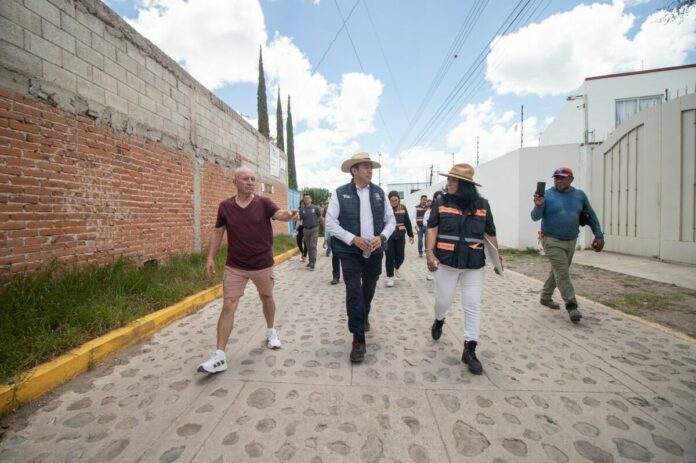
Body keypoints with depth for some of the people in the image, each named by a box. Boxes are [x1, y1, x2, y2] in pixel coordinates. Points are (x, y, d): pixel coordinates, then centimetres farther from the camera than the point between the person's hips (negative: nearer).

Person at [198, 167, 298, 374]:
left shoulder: (264, 203, -7)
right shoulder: (225, 206, -2)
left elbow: (279, 214, -25)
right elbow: (218, 232, 6)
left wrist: (289, 215, -49)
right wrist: (210, 258, 0)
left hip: (263, 264, 0)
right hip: (235, 266, 1)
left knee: (267, 298, 18)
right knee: (228, 306, -3)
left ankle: (271, 332, 44)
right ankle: (220, 356, 4)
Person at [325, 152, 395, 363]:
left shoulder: (379, 193, 4)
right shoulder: (340, 193, -6)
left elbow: (391, 220, 7)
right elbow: (331, 223, -9)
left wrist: (382, 237, -12)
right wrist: (353, 239, -18)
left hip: (374, 252, 4)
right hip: (350, 252, -3)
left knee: (369, 290, 19)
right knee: (353, 294, -6)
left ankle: (364, 317, 50)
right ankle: (358, 340, 7)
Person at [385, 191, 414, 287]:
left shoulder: (403, 208, 2)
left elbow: (407, 222, 10)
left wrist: (411, 235, 13)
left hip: (400, 237, 3)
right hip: (388, 237, -3)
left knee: (400, 257, 5)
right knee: (390, 258, 0)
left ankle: (396, 267, 40)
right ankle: (390, 277, 15)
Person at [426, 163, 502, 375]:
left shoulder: (482, 205, 2)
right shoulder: (441, 203, -1)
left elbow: (490, 233, 10)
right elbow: (432, 230, -4)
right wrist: (429, 253, -17)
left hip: (474, 264, 1)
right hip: (446, 262, -1)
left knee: (473, 305, 2)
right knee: (443, 301, 9)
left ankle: (469, 350, 14)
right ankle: (439, 321, 44)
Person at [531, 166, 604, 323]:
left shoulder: (579, 195, 4)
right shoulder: (547, 195, -8)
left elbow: (591, 216, 12)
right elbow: (535, 217, -13)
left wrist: (599, 235, 8)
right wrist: (538, 206, -32)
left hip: (571, 241, 5)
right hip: (552, 241, -5)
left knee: (558, 271, 16)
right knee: (562, 274, -9)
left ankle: (545, 297, 31)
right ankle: (571, 306, -4)